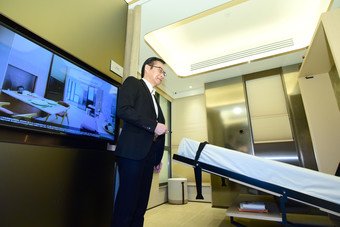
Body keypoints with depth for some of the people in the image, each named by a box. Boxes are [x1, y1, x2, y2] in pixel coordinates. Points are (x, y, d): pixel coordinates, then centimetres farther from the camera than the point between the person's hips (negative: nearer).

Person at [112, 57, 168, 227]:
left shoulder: (153, 98, 26)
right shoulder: (132, 82, 4)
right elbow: (123, 109, -14)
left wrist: (158, 158, 17)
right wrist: (153, 125, -14)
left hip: (148, 155, 8)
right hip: (132, 152, -7)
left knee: (140, 205, 11)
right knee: (127, 202, -4)